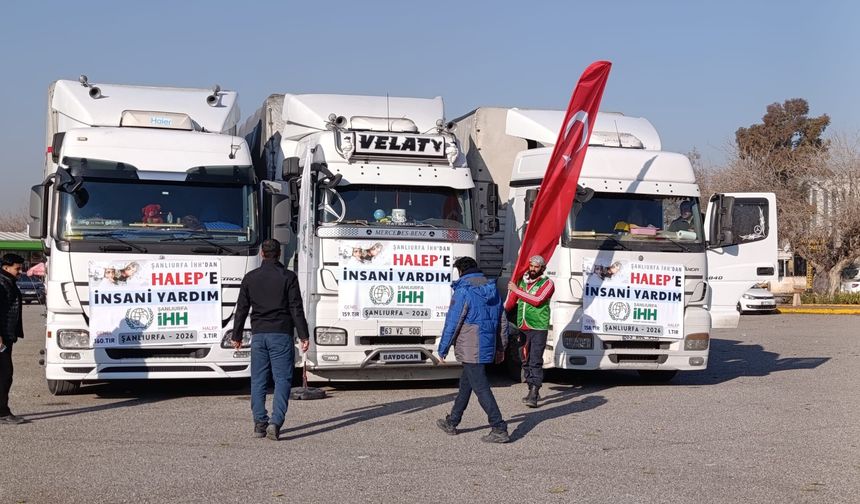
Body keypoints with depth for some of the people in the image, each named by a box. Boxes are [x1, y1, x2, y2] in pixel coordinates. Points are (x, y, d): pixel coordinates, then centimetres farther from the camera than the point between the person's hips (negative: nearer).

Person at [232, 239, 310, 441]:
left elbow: (241, 310, 9)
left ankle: (260, 423, 9)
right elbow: (296, 309, -6)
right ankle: (275, 422, -15)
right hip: (281, 334, -3)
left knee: (258, 380, 9)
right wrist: (304, 336, -3)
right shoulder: (288, 277, -2)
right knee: (282, 379, -2)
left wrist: (236, 336, 16)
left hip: (258, 335, 3)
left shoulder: (250, 278, 6)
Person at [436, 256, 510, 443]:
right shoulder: (493, 290, 10)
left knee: (481, 388, -5)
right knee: (465, 384, 20)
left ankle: (499, 430, -8)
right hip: (488, 348, 8)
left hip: (470, 350, -8)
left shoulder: (463, 291, -13)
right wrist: (501, 348, 23)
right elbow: (503, 322, 15)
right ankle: (452, 422, 31)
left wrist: (443, 350, -5)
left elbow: (452, 323, -13)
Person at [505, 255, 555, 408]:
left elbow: (537, 300, -18)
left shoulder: (547, 283, -3)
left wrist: (517, 290, -13)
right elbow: (511, 301, 23)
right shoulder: (522, 281, 13)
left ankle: (534, 395, -15)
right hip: (522, 328, 6)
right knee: (526, 361, 10)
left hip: (538, 328, -6)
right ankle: (533, 391, 20)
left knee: (535, 361, -11)